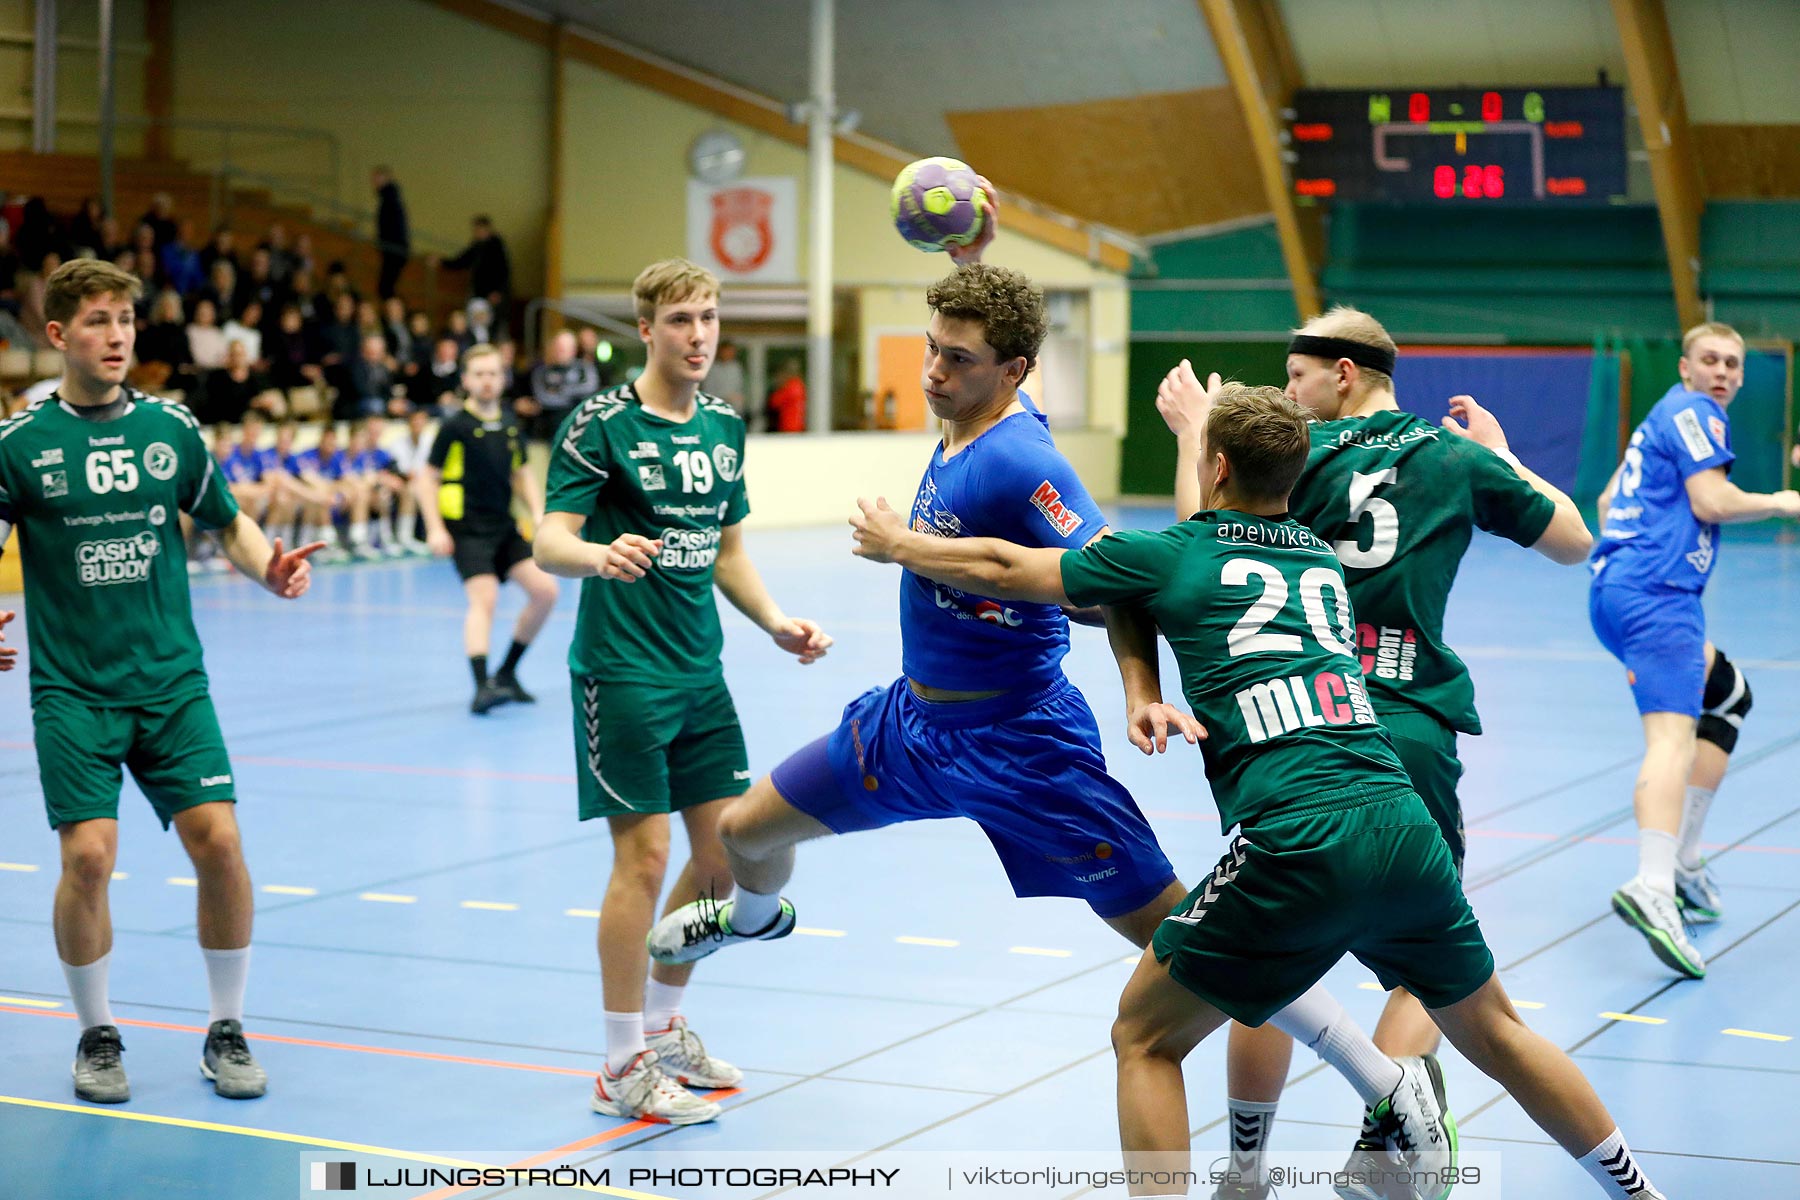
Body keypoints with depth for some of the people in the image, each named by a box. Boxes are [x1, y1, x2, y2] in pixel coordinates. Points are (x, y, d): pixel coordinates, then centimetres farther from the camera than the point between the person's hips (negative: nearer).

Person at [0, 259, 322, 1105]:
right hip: (71, 692, -2)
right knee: (88, 855, -12)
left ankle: (225, 1029, 11)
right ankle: (96, 1034, 12)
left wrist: (269, 567, -4)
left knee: (218, 841, -9)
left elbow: (225, 521, 16)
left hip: (171, 684, 2)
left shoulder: (171, 427, 4)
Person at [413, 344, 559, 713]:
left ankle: (506, 673, 12)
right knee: (484, 598, -21)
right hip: (467, 528, -6)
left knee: (545, 591, -2)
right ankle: (482, 686, -27)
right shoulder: (455, 426, -6)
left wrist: (538, 513, 5)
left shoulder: (510, 425, 10)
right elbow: (427, 478, -4)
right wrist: (435, 529, -13)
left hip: (505, 526, 6)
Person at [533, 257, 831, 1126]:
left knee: (724, 847, 9)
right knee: (644, 853, -8)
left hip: (700, 672, 7)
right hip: (621, 672, -7)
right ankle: (623, 1069, 3)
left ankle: (664, 1026, 28)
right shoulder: (600, 423, -10)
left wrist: (775, 623, 7)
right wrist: (601, 555, -39)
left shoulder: (724, 426, 11)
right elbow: (550, 543, -18)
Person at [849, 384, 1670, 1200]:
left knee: (1144, 1040, 9)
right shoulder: (1326, 562, 23)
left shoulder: (1174, 554, 7)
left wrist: (896, 544, 30)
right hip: (1403, 829, 6)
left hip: (1298, 847, -6)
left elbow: (1001, 569, 14)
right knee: (1495, 1034, 25)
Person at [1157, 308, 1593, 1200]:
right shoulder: (1458, 458, 6)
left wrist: (1192, 430, 7)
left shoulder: (1298, 454, -1)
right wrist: (1502, 455, 28)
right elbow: (1573, 542, 15)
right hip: (1412, 736, 1)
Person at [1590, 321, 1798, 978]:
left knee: (1727, 696, 25)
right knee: (1673, 731, -24)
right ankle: (1653, 888, -44)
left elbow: (1610, 499, 35)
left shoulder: (1664, 419, 26)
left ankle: (1683, 859, 19)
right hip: (1656, 594, -10)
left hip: (1618, 589, 10)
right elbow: (1712, 500, -13)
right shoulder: (1692, 411, -3)